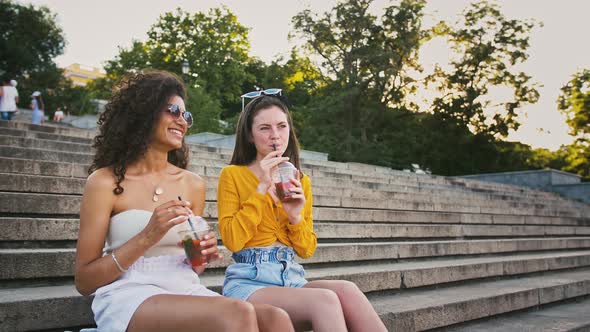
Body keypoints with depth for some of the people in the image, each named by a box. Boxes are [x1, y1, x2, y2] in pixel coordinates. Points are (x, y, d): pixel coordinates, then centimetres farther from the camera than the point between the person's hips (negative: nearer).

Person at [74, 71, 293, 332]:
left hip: (186, 293, 5)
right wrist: (147, 237, -15)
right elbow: (84, 281, -3)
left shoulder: (193, 184, 12)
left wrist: (202, 256, -2)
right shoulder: (105, 182, -1)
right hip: (129, 300, -4)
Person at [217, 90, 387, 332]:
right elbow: (232, 241, -9)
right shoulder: (232, 175, 2)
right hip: (249, 281, -4)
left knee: (347, 291, -31)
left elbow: (307, 250, 15)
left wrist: (296, 216, -5)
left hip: (292, 277, 4)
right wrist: (262, 189, -12)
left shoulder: (301, 181, 15)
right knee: (324, 301, -34)